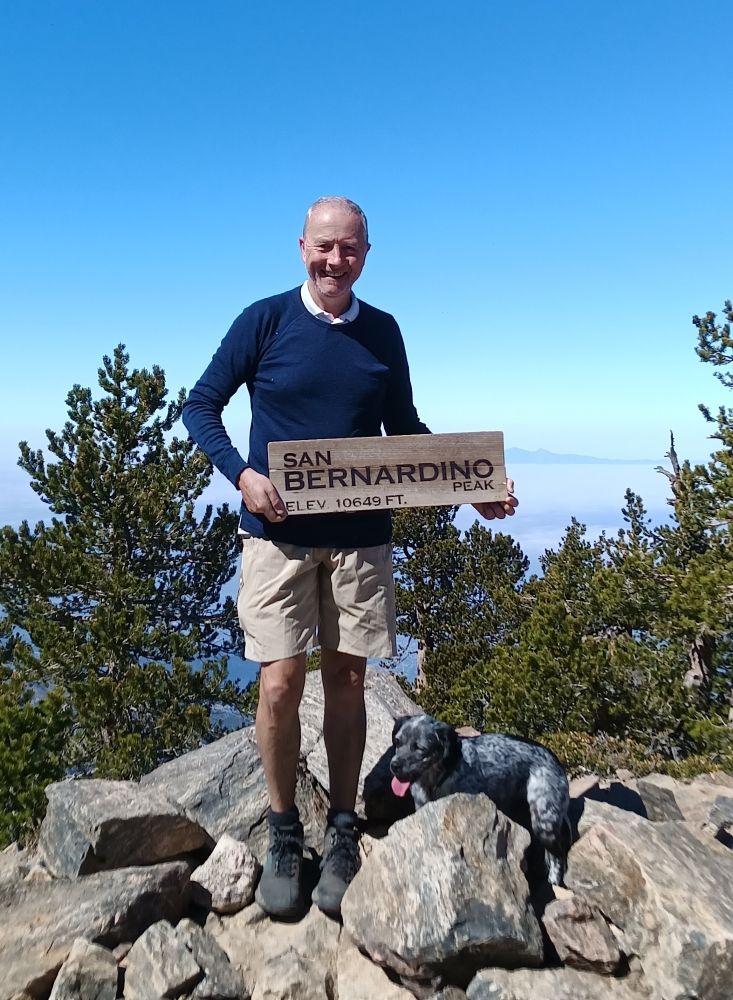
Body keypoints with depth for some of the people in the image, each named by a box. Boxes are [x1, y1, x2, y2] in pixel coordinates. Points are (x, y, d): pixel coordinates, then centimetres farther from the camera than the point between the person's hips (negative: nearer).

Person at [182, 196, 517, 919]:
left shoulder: (383, 333, 8)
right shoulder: (264, 320, 1)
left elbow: (406, 430, 15)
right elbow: (201, 405, 4)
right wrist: (242, 473, -14)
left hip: (361, 535, 2)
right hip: (278, 535, -2)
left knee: (347, 681, 8)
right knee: (281, 684, -4)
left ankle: (341, 833, 26)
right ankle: (283, 834, 21)